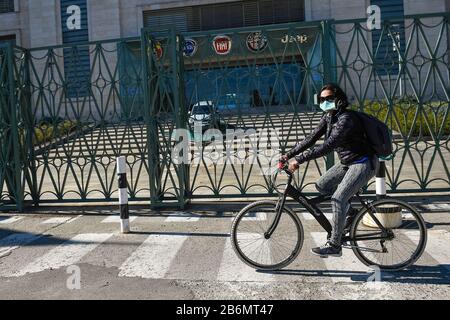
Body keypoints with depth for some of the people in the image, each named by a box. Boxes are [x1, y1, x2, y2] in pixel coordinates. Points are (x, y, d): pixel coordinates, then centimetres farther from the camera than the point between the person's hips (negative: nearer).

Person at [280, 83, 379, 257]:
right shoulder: (328, 117, 3)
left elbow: (328, 146, -34)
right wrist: (289, 155, -7)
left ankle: (334, 246, -5)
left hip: (363, 163, -9)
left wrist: (299, 160, -36)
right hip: (348, 162, 9)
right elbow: (311, 139, 2)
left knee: (338, 199, -16)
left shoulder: (346, 118, -25)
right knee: (322, 185, 6)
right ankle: (351, 212, 21)